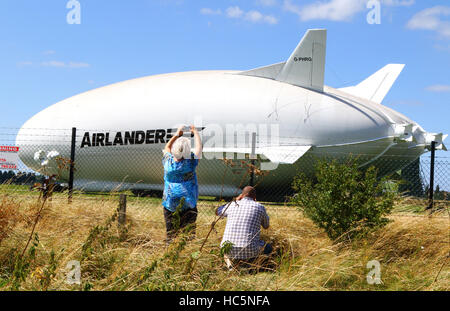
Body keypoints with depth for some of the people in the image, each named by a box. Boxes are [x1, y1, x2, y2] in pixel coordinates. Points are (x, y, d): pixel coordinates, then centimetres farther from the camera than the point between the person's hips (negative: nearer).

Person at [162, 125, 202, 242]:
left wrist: (177, 134, 21)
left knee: (170, 233, 10)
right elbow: (199, 147, 1)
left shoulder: (168, 161, -7)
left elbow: (167, 147, 16)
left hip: (169, 205, 3)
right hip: (187, 205, -3)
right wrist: (195, 132, 15)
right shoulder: (190, 162, -16)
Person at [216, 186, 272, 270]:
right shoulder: (259, 207, 5)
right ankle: (247, 261, 2)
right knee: (268, 247, 27)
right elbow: (266, 226, 26)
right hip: (249, 251, -2)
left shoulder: (232, 205, 10)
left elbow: (217, 212, 34)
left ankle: (229, 261, 7)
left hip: (229, 251, 3)